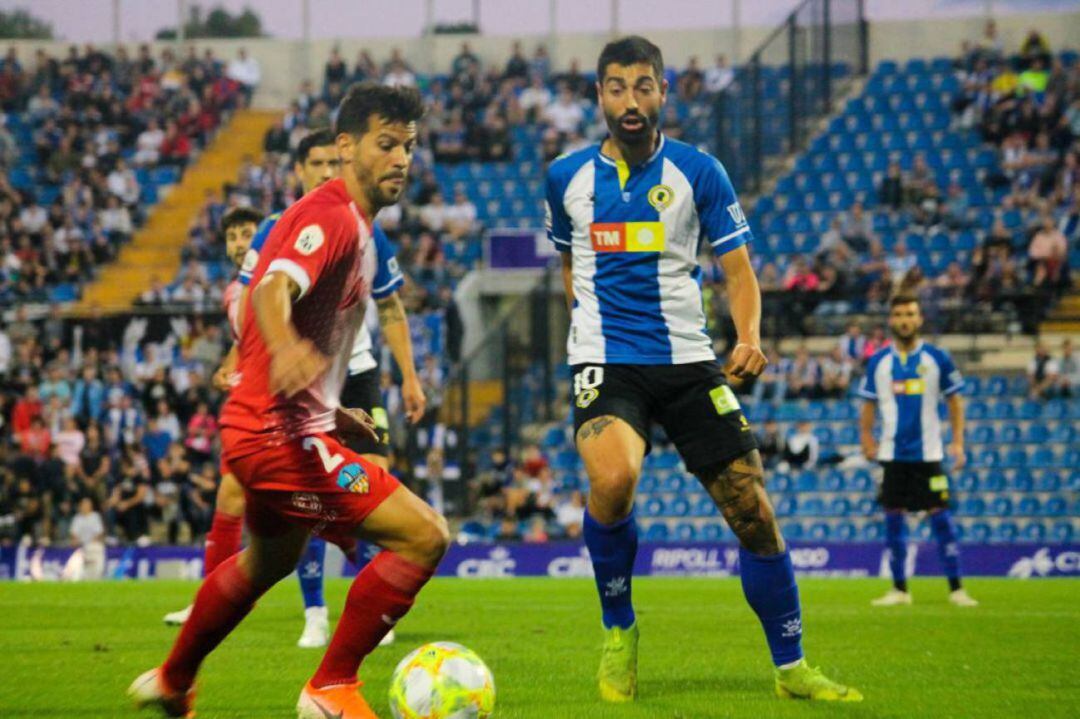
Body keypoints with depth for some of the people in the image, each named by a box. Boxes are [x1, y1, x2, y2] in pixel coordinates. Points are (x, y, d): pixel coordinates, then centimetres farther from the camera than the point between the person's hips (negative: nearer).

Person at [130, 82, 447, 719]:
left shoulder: (357, 226, 16)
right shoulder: (332, 215, -16)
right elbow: (273, 290, -35)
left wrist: (329, 411, 26)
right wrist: (286, 349, -56)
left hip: (290, 427, 11)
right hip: (279, 432, -11)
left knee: (270, 560, 34)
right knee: (426, 536, -18)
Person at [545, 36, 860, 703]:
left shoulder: (698, 171, 1)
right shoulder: (567, 177, 6)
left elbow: (738, 268, 2)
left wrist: (750, 337, -15)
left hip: (687, 359, 1)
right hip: (606, 364, -1)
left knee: (754, 511, -3)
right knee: (613, 480, -31)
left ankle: (791, 667, 14)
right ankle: (618, 632, -7)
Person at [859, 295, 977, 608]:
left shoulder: (937, 358, 0)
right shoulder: (878, 362, 5)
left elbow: (954, 401, 4)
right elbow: (869, 404, 12)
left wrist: (958, 442, -3)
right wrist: (867, 438, 2)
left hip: (928, 452, -2)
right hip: (893, 453, 2)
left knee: (940, 516, -5)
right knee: (893, 518, 4)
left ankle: (955, 588, -2)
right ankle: (899, 589, 13)